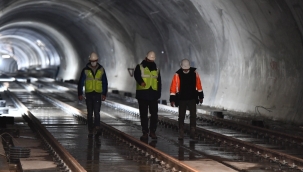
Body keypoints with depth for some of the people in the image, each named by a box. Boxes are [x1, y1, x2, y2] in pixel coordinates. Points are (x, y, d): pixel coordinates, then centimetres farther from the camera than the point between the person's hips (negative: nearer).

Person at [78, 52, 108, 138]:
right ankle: (90, 131, 10)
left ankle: (97, 128, -21)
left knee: (97, 112, -14)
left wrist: (104, 94, 5)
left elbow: (105, 83, 10)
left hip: (98, 94, -1)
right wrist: (80, 94, -3)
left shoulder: (101, 70, 5)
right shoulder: (86, 70, 2)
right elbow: (80, 83, 3)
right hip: (88, 94, 1)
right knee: (89, 113, 5)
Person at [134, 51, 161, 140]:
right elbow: (136, 75, -18)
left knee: (154, 114, 0)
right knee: (143, 114, 2)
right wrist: (141, 81, -38)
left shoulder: (156, 69, 15)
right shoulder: (140, 67, 3)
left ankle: (152, 131, 9)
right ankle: (145, 132, 8)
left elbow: (159, 82, 18)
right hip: (142, 94, -3)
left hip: (153, 94, 3)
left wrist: (158, 94, 9)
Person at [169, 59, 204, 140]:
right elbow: (173, 87, -12)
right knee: (181, 116, 3)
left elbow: (198, 85, 5)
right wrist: (172, 99, -14)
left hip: (192, 99, 2)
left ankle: (192, 133, 11)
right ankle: (181, 134, 9)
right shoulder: (178, 75, -13)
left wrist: (200, 96, 9)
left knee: (193, 115, 2)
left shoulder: (194, 73, -4)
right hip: (182, 99, -2)